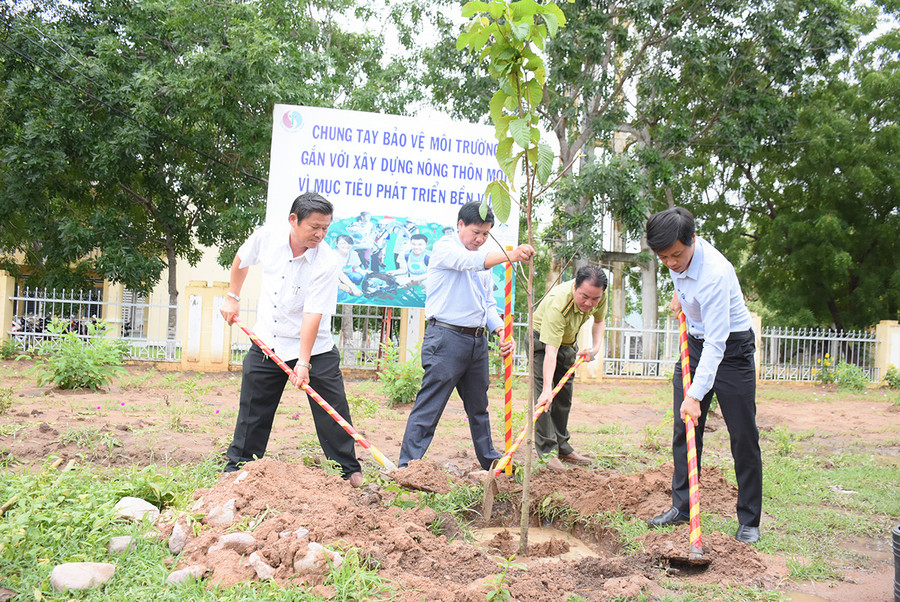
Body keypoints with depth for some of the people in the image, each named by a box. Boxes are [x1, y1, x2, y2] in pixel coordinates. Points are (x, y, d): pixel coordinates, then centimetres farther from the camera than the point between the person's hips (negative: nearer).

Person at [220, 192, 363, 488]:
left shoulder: (327, 262, -21)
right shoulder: (268, 236, -10)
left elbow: (313, 314, -26)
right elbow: (242, 259, 13)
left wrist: (304, 362, -29)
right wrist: (232, 297, 16)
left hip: (314, 348, -3)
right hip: (266, 342, 3)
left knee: (332, 412, -2)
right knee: (253, 409, 9)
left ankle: (349, 471, 13)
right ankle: (237, 467, 24)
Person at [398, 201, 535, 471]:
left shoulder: (484, 257, 19)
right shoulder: (445, 247, -5)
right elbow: (470, 261, -28)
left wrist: (502, 332, 2)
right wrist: (510, 255, -42)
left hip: (477, 342, 8)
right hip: (447, 339, -8)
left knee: (479, 407, 19)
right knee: (429, 407, -9)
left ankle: (491, 462, 32)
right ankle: (407, 467, -6)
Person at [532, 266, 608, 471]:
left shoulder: (600, 296, -21)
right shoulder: (557, 304, -41)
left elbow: (599, 320, 3)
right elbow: (550, 352, -46)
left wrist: (596, 346, -14)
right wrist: (547, 389, -53)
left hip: (567, 343, 7)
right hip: (542, 340, -6)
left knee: (564, 397, 11)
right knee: (543, 397, -17)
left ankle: (562, 448, 21)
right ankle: (547, 451, -12)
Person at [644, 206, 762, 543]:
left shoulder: (715, 273, -33)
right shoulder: (677, 258, -10)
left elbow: (716, 343, -35)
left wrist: (696, 395, -37)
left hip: (731, 347, -7)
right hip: (696, 342, 7)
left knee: (743, 436, -4)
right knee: (684, 429, 6)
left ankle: (749, 520, 6)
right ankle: (682, 506, 15)